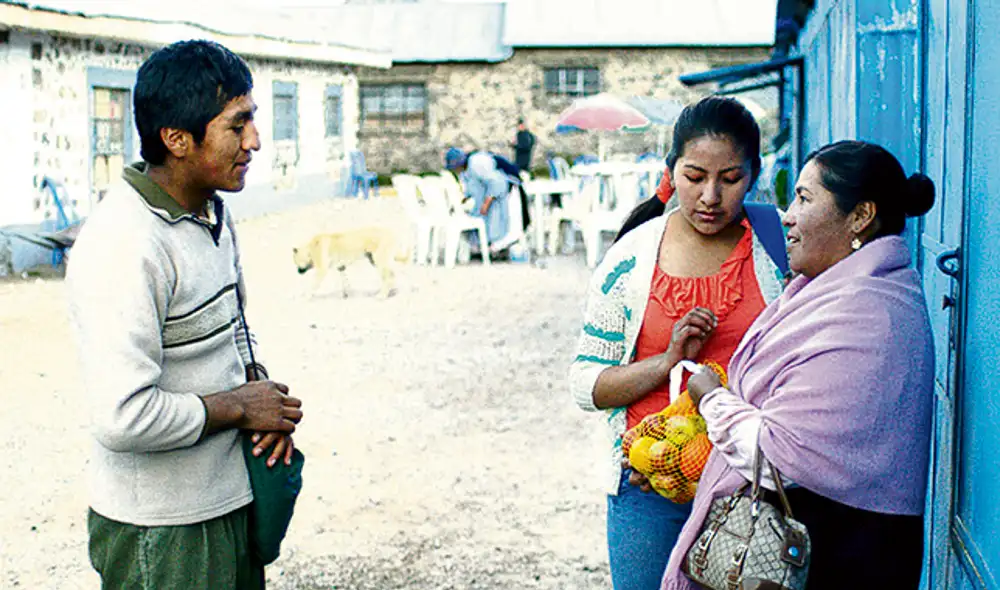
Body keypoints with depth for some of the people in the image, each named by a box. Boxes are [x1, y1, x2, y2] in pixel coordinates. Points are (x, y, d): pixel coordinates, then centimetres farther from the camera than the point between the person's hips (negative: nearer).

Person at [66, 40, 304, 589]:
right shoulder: (122, 246, -25)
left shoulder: (212, 213, 6)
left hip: (233, 502, 9)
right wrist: (241, 407, -17)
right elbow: (124, 418, -31)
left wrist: (267, 397, 0)